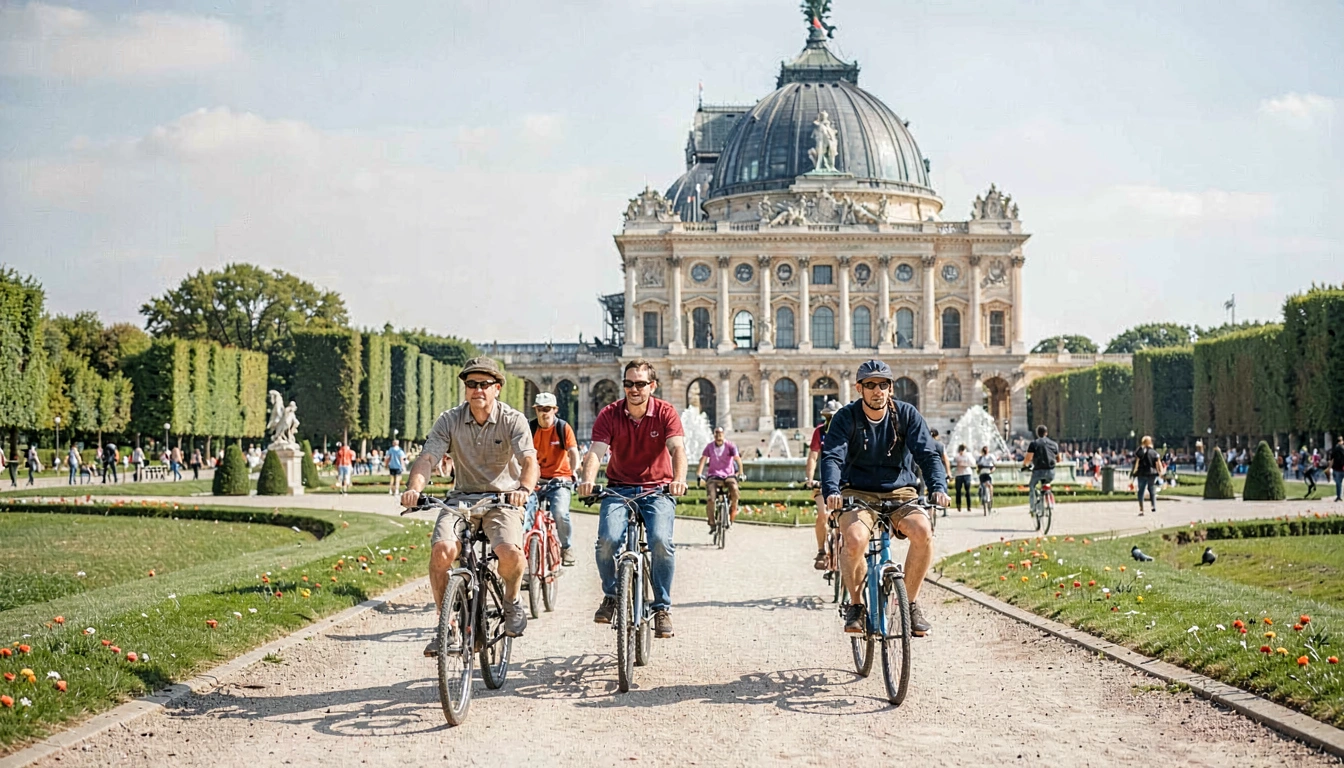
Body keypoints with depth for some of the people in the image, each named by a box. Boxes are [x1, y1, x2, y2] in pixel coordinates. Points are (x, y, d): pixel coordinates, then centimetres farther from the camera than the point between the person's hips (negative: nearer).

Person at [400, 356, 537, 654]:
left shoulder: (513, 420, -9)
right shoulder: (449, 420, -4)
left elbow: (529, 459, -24)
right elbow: (427, 458, -15)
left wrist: (525, 488, -46)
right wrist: (414, 488, -37)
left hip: (502, 500, -2)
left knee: (510, 551, -30)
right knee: (442, 549, -26)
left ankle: (511, 601, 4)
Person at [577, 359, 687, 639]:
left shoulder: (665, 413, -6)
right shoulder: (609, 415, -5)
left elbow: (677, 448, -21)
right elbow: (596, 451, -17)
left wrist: (679, 479, -41)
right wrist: (588, 479, -38)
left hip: (657, 489, -1)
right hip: (619, 488, 1)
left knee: (661, 541, -25)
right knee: (608, 540, -24)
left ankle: (662, 607, -7)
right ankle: (610, 595, 4)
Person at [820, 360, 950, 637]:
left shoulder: (907, 414, 0)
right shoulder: (846, 417, -4)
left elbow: (928, 453, -9)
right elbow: (832, 457, -16)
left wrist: (938, 486, -28)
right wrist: (831, 491, -37)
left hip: (899, 493, 2)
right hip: (858, 494, -1)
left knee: (923, 530, -30)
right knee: (855, 539, -33)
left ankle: (911, 603, -10)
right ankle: (856, 604, -7)